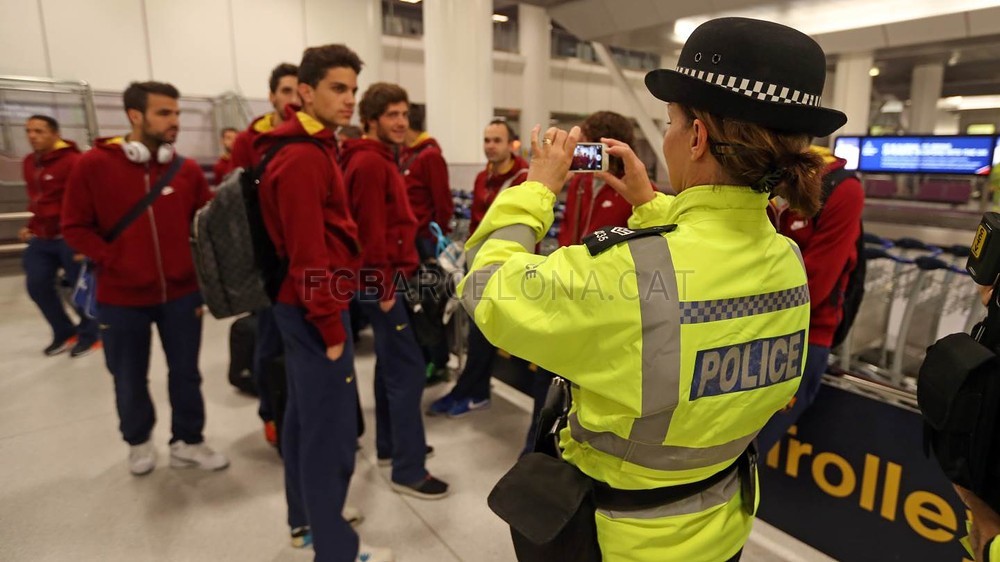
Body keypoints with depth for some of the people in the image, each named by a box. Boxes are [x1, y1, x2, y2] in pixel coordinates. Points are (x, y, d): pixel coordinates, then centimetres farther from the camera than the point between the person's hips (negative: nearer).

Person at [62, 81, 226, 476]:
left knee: (186, 374, 11)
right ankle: (138, 441, 38)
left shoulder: (187, 170, -1)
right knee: (130, 379, 14)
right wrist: (114, 261, -14)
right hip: (121, 298, -1)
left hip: (181, 294, 2)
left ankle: (187, 442, 29)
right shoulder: (94, 165, -8)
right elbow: (75, 228, -4)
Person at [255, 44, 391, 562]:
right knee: (331, 429, -1)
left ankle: (305, 521, 35)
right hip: (315, 310, -11)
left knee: (304, 416, 19)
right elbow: (309, 255, -23)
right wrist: (331, 328, -18)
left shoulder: (306, 149, 15)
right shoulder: (304, 157, -18)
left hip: (302, 306, 11)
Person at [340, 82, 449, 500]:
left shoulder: (379, 160, 18)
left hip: (389, 277, 11)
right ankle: (408, 471, 0)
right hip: (383, 281, -11)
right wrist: (385, 287, -20)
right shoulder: (370, 163, -15)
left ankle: (390, 446, 30)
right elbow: (372, 231, -22)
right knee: (407, 368, -8)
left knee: (391, 364, 17)